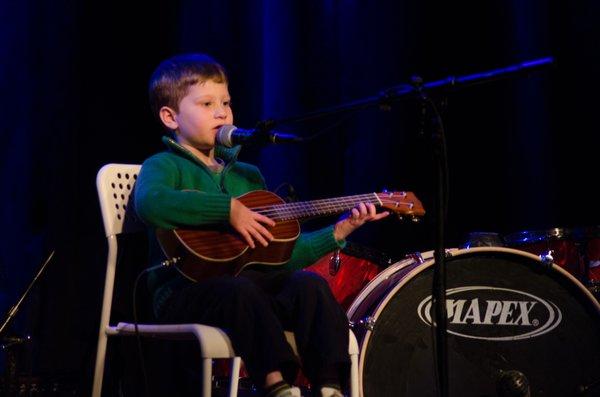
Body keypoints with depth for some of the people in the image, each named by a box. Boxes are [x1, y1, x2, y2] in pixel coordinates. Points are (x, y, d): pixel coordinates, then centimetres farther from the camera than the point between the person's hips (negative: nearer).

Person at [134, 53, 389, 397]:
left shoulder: (247, 175, 20)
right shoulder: (165, 166, 0)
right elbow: (149, 203, -27)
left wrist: (338, 231, 8)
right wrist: (229, 209, -25)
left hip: (250, 280, 6)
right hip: (185, 289, -6)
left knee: (309, 284, -19)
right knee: (239, 289, -36)